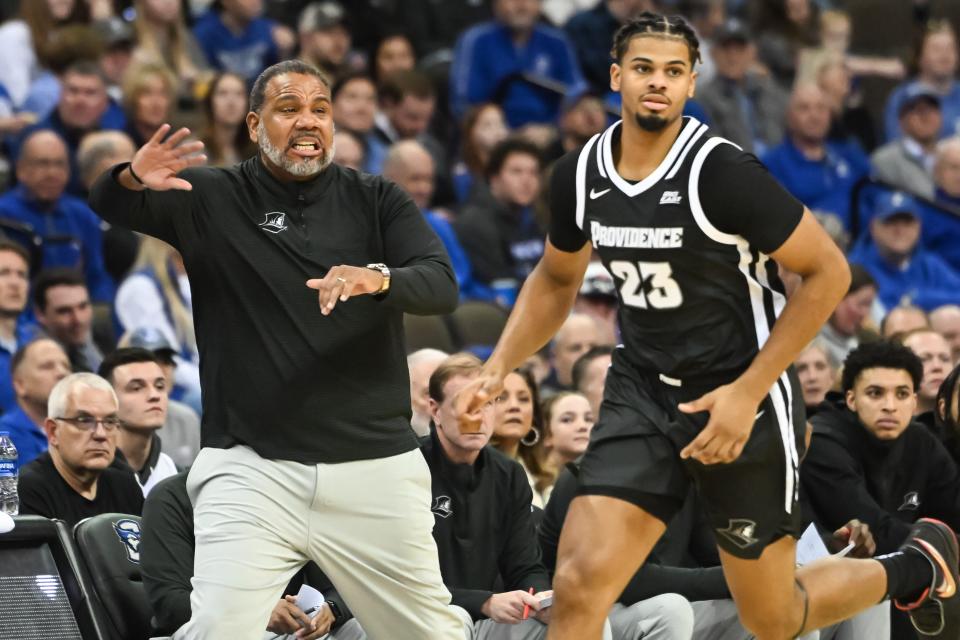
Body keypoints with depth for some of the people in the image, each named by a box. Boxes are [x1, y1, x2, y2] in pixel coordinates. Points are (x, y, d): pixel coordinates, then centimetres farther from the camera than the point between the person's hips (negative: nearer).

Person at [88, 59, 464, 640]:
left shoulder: (376, 201, 8)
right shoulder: (211, 199, 6)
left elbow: (442, 286, -5)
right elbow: (106, 206, -2)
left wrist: (379, 279, -28)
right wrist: (133, 179, -27)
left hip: (375, 464, 2)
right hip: (251, 467, -2)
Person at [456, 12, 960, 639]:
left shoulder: (723, 173, -20)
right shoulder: (580, 175, -2)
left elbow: (827, 272, -15)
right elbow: (556, 281, 17)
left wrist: (748, 392, -18)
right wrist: (497, 370, 3)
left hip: (742, 398, -5)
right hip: (642, 393, 5)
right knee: (580, 586, -15)